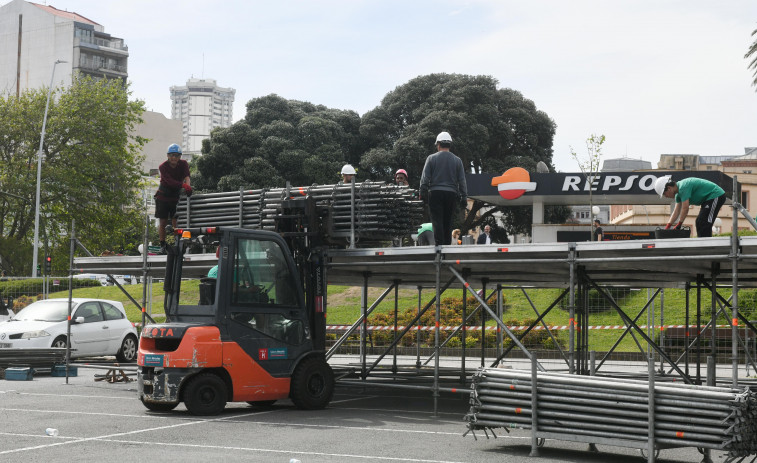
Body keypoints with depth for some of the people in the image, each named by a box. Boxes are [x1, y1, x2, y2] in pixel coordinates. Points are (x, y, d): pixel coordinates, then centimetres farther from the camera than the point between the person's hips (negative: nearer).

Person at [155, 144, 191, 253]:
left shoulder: (183, 164, -8)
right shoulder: (163, 167, -17)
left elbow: (187, 176, -24)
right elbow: (170, 181, -31)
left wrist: (188, 186, -46)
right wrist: (183, 185, -47)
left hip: (176, 196, 1)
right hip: (163, 196, -1)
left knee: (176, 221, -5)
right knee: (163, 222, 2)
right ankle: (162, 245, 13)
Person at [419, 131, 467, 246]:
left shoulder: (431, 158, 1)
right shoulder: (457, 160, 8)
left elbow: (425, 178, -1)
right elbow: (462, 181, 8)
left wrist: (423, 194, 4)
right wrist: (464, 198, 11)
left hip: (435, 193, -2)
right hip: (451, 194, 3)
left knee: (437, 221, -5)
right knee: (448, 222, 8)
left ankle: (439, 244, -17)